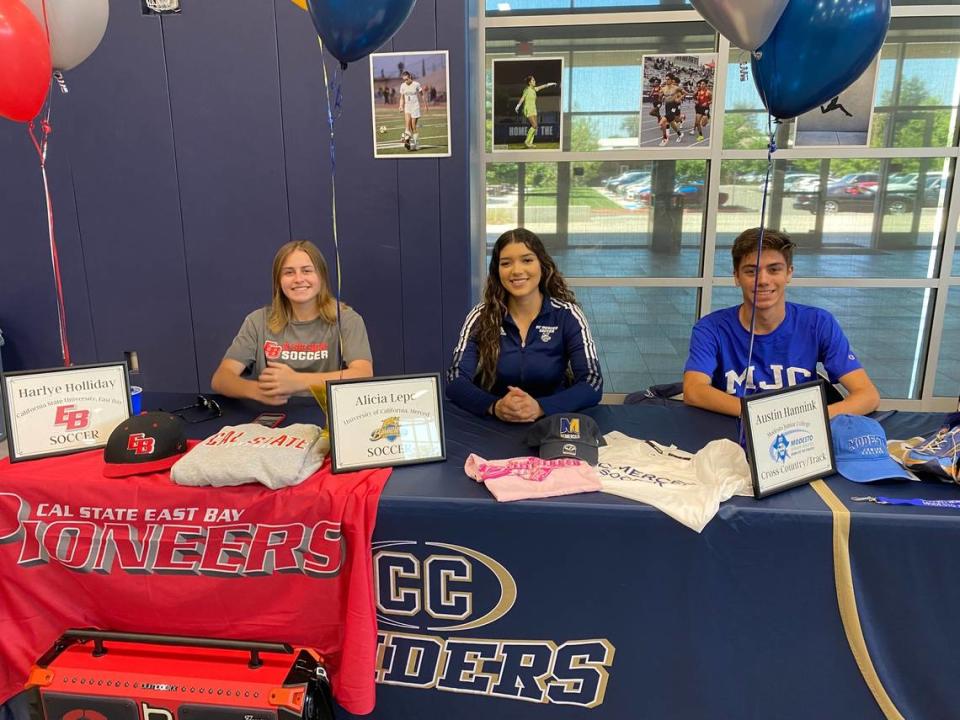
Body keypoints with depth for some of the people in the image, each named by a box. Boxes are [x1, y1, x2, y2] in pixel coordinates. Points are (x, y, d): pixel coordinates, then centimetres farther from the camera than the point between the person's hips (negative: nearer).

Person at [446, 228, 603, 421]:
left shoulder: (566, 315, -4)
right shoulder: (481, 316, -2)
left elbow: (593, 383, -12)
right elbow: (455, 380, -9)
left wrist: (540, 407, -28)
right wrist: (494, 406, -28)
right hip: (493, 424, 1)